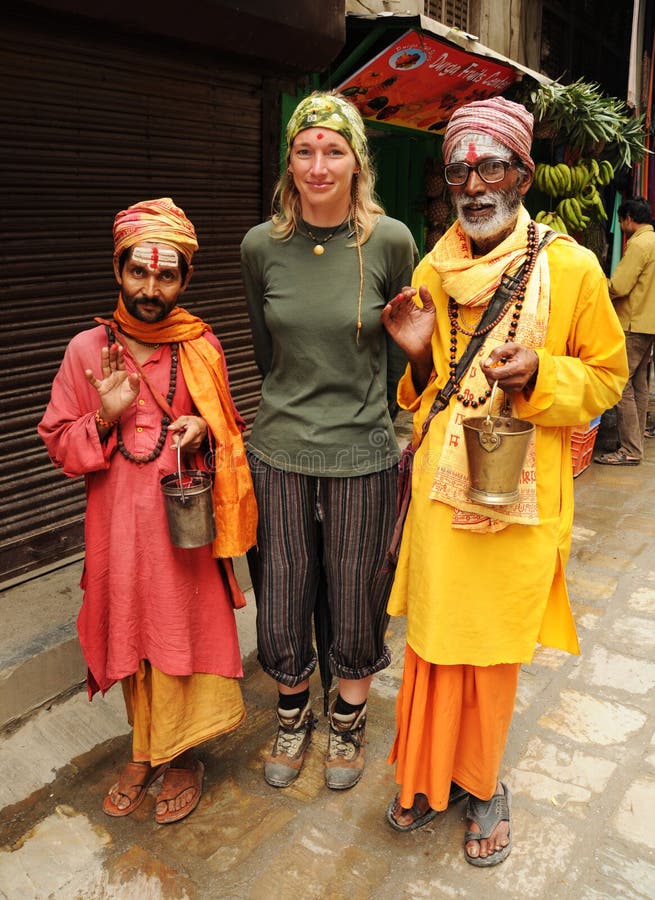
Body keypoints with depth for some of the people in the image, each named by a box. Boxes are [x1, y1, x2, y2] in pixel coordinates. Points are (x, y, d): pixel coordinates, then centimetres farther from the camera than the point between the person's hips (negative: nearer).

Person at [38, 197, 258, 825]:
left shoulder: (203, 346, -2)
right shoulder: (87, 350, -4)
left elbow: (228, 430, 11)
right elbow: (59, 444, 1)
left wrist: (204, 430, -12)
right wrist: (105, 418, -17)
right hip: (118, 523, 1)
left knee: (185, 632, 7)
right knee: (130, 634, 15)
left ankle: (181, 754, 31)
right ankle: (143, 750, 38)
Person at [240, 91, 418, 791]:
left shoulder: (390, 241, -7)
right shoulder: (261, 245, -2)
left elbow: (401, 344, 7)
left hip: (361, 455, -1)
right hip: (278, 451, 2)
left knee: (355, 601, 13)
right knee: (281, 601, 13)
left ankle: (348, 721, 40)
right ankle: (293, 716, 41)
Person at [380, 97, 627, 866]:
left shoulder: (571, 268, -7)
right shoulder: (432, 270, 5)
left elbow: (607, 375, 1)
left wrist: (538, 377, -18)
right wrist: (418, 356, -8)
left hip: (518, 494, -2)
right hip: (440, 486, 3)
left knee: (494, 645, 12)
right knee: (434, 637, 12)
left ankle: (482, 782, 37)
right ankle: (428, 774, 36)